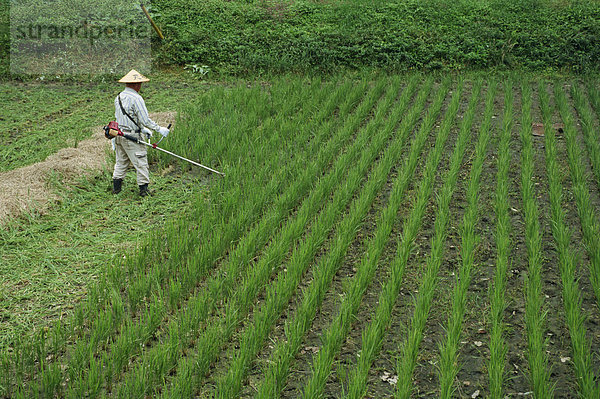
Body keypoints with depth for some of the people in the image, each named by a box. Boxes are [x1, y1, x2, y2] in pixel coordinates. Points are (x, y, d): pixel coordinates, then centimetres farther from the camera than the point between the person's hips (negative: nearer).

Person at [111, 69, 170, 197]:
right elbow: (145, 120, -19)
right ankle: (143, 188, 4)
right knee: (141, 162, 1)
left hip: (119, 135, 8)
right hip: (132, 137, -8)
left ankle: (116, 187, 20)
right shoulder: (136, 99, -16)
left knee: (121, 162, 17)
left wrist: (142, 129, 22)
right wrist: (159, 129, -9)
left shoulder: (119, 97, 11)